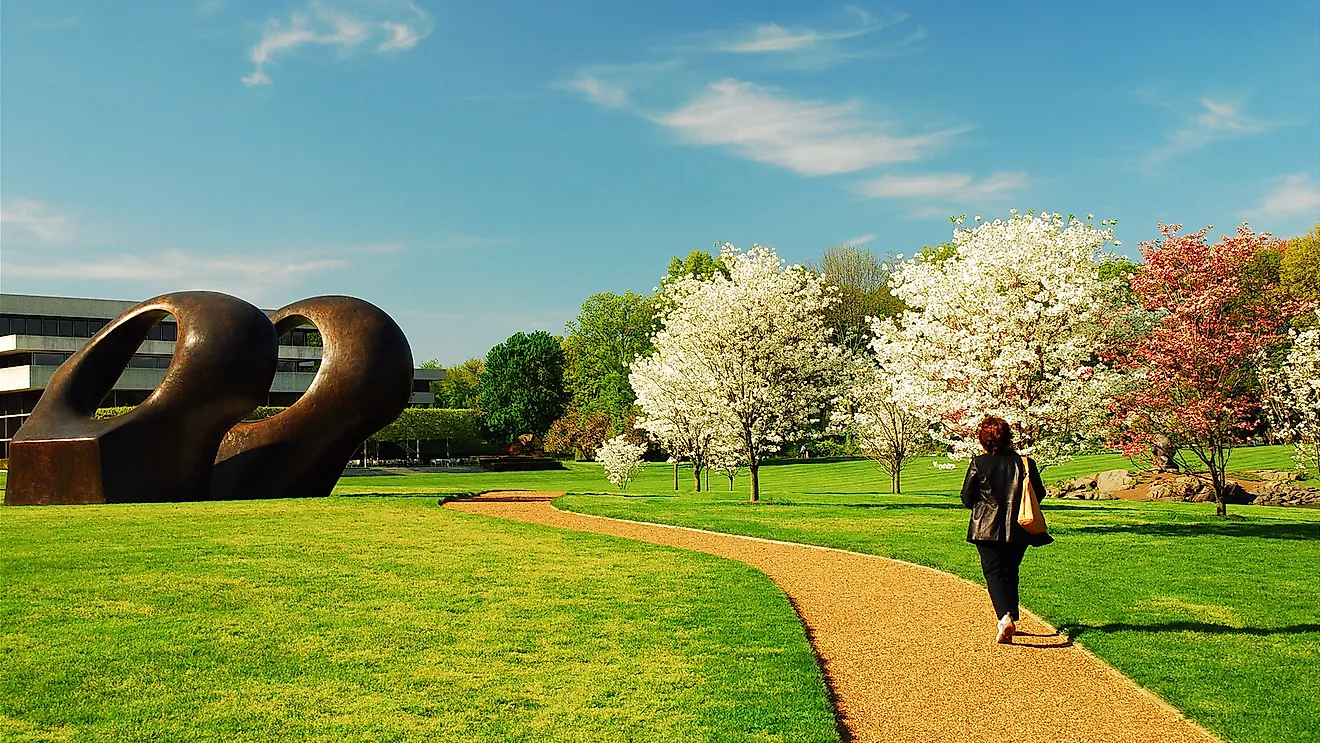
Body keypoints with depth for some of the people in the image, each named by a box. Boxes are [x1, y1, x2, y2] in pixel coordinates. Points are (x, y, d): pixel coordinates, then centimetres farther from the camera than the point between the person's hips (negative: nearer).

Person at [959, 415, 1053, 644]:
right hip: (1018, 530, 3)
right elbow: (1038, 494, 5)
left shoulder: (978, 464, -7)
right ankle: (1012, 618, 23)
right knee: (1010, 573, 18)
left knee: (994, 573, 0)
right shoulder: (1024, 462, -1)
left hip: (987, 528, -3)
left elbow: (967, 498, -3)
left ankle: (1004, 617, -21)